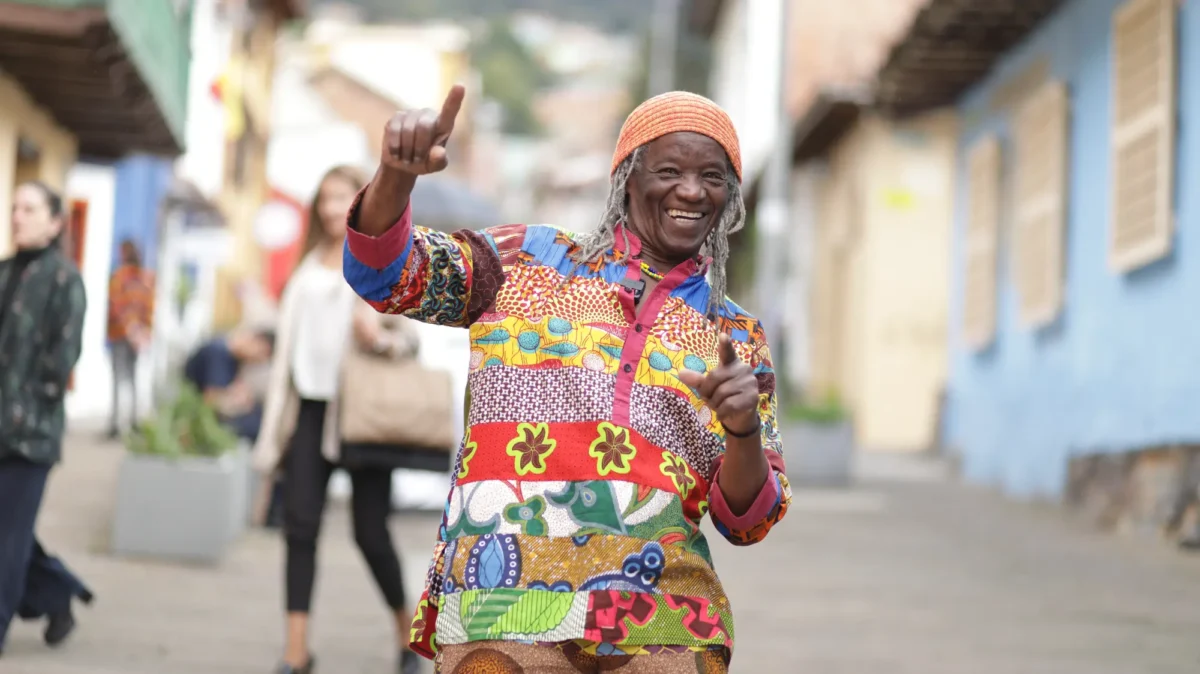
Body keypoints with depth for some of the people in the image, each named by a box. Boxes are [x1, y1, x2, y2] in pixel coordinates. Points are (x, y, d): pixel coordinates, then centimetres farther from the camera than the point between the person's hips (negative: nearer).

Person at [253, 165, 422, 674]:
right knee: (299, 525, -4)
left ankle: (407, 633, 20)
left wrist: (380, 337, -23)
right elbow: (289, 340, 15)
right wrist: (275, 420, 10)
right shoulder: (308, 268, 16)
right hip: (309, 407, 4)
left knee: (370, 531, -1)